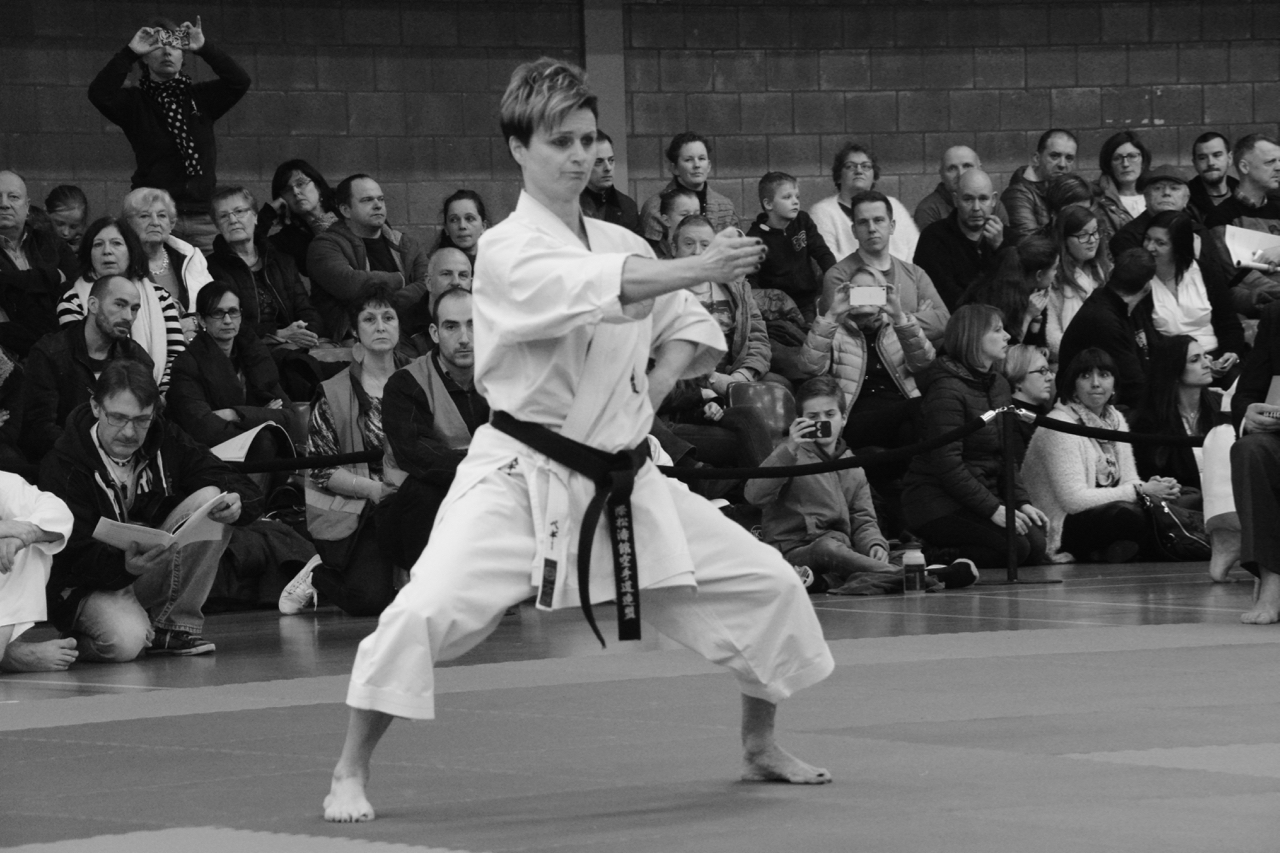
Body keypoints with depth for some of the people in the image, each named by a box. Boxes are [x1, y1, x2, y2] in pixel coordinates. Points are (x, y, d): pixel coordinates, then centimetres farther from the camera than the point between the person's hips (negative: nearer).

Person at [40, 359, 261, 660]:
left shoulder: (163, 439, -2)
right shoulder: (62, 466, -17)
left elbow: (247, 491, -4)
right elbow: (74, 557, -22)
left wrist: (237, 503, -31)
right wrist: (125, 566, -43)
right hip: (89, 585, -5)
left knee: (210, 500, -16)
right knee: (126, 641, -37)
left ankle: (175, 626, -7)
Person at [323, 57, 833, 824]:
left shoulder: (624, 244, 7)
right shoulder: (509, 251, -13)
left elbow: (689, 329, 18)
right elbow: (589, 290, -33)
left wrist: (652, 390, -2)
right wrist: (697, 268, -43)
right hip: (523, 474, -6)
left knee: (764, 583, 5)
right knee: (431, 610, -25)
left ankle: (761, 742, 28)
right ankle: (352, 772, -7)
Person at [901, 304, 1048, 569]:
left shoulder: (999, 385, 14)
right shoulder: (946, 389, -15)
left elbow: (1006, 455, 16)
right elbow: (947, 463, -21)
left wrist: (1022, 501, 0)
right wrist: (992, 509, -25)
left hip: (984, 495, 9)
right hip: (937, 501, -9)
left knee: (1036, 542, -13)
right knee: (1014, 546, -26)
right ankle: (931, 560, -12)